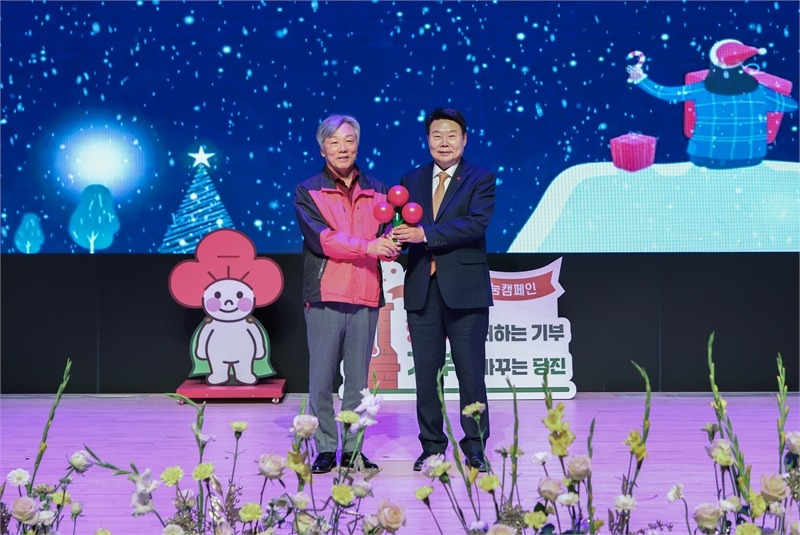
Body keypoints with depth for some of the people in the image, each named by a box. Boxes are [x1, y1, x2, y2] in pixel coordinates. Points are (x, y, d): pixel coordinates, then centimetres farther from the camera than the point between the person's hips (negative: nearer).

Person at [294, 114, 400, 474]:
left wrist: (391, 241, -19)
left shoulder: (377, 191, 15)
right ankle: (325, 449, 9)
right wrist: (368, 246, -20)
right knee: (321, 379, -1)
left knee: (358, 380, 6)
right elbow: (320, 238, -10)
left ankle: (353, 450, 14)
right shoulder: (307, 192, 5)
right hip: (325, 295, -2)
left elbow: (387, 233, 6)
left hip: (366, 296, 3)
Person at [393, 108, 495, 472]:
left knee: (471, 371, 1)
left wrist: (426, 233, -22)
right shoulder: (411, 180, 14)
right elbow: (402, 226, 9)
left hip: (465, 289, -3)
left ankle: (474, 448, 12)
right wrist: (398, 236, -16)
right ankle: (432, 446, 18)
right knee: (426, 372, 7)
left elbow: (476, 223, -15)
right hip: (422, 290, 4)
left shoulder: (481, 179, 1)